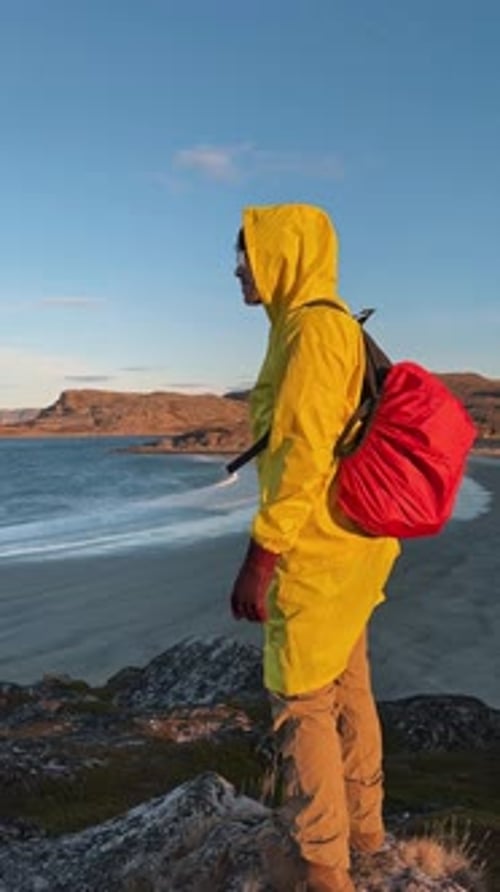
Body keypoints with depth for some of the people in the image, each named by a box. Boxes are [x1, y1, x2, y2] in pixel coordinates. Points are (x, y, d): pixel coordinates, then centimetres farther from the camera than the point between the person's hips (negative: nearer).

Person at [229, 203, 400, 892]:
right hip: (347, 547, 10)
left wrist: (259, 556, -21)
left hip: (316, 552, -10)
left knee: (302, 703, 2)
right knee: (347, 691, 19)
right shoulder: (336, 327, 14)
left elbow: (303, 454, -23)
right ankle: (364, 829, 36)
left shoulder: (312, 325, -15)